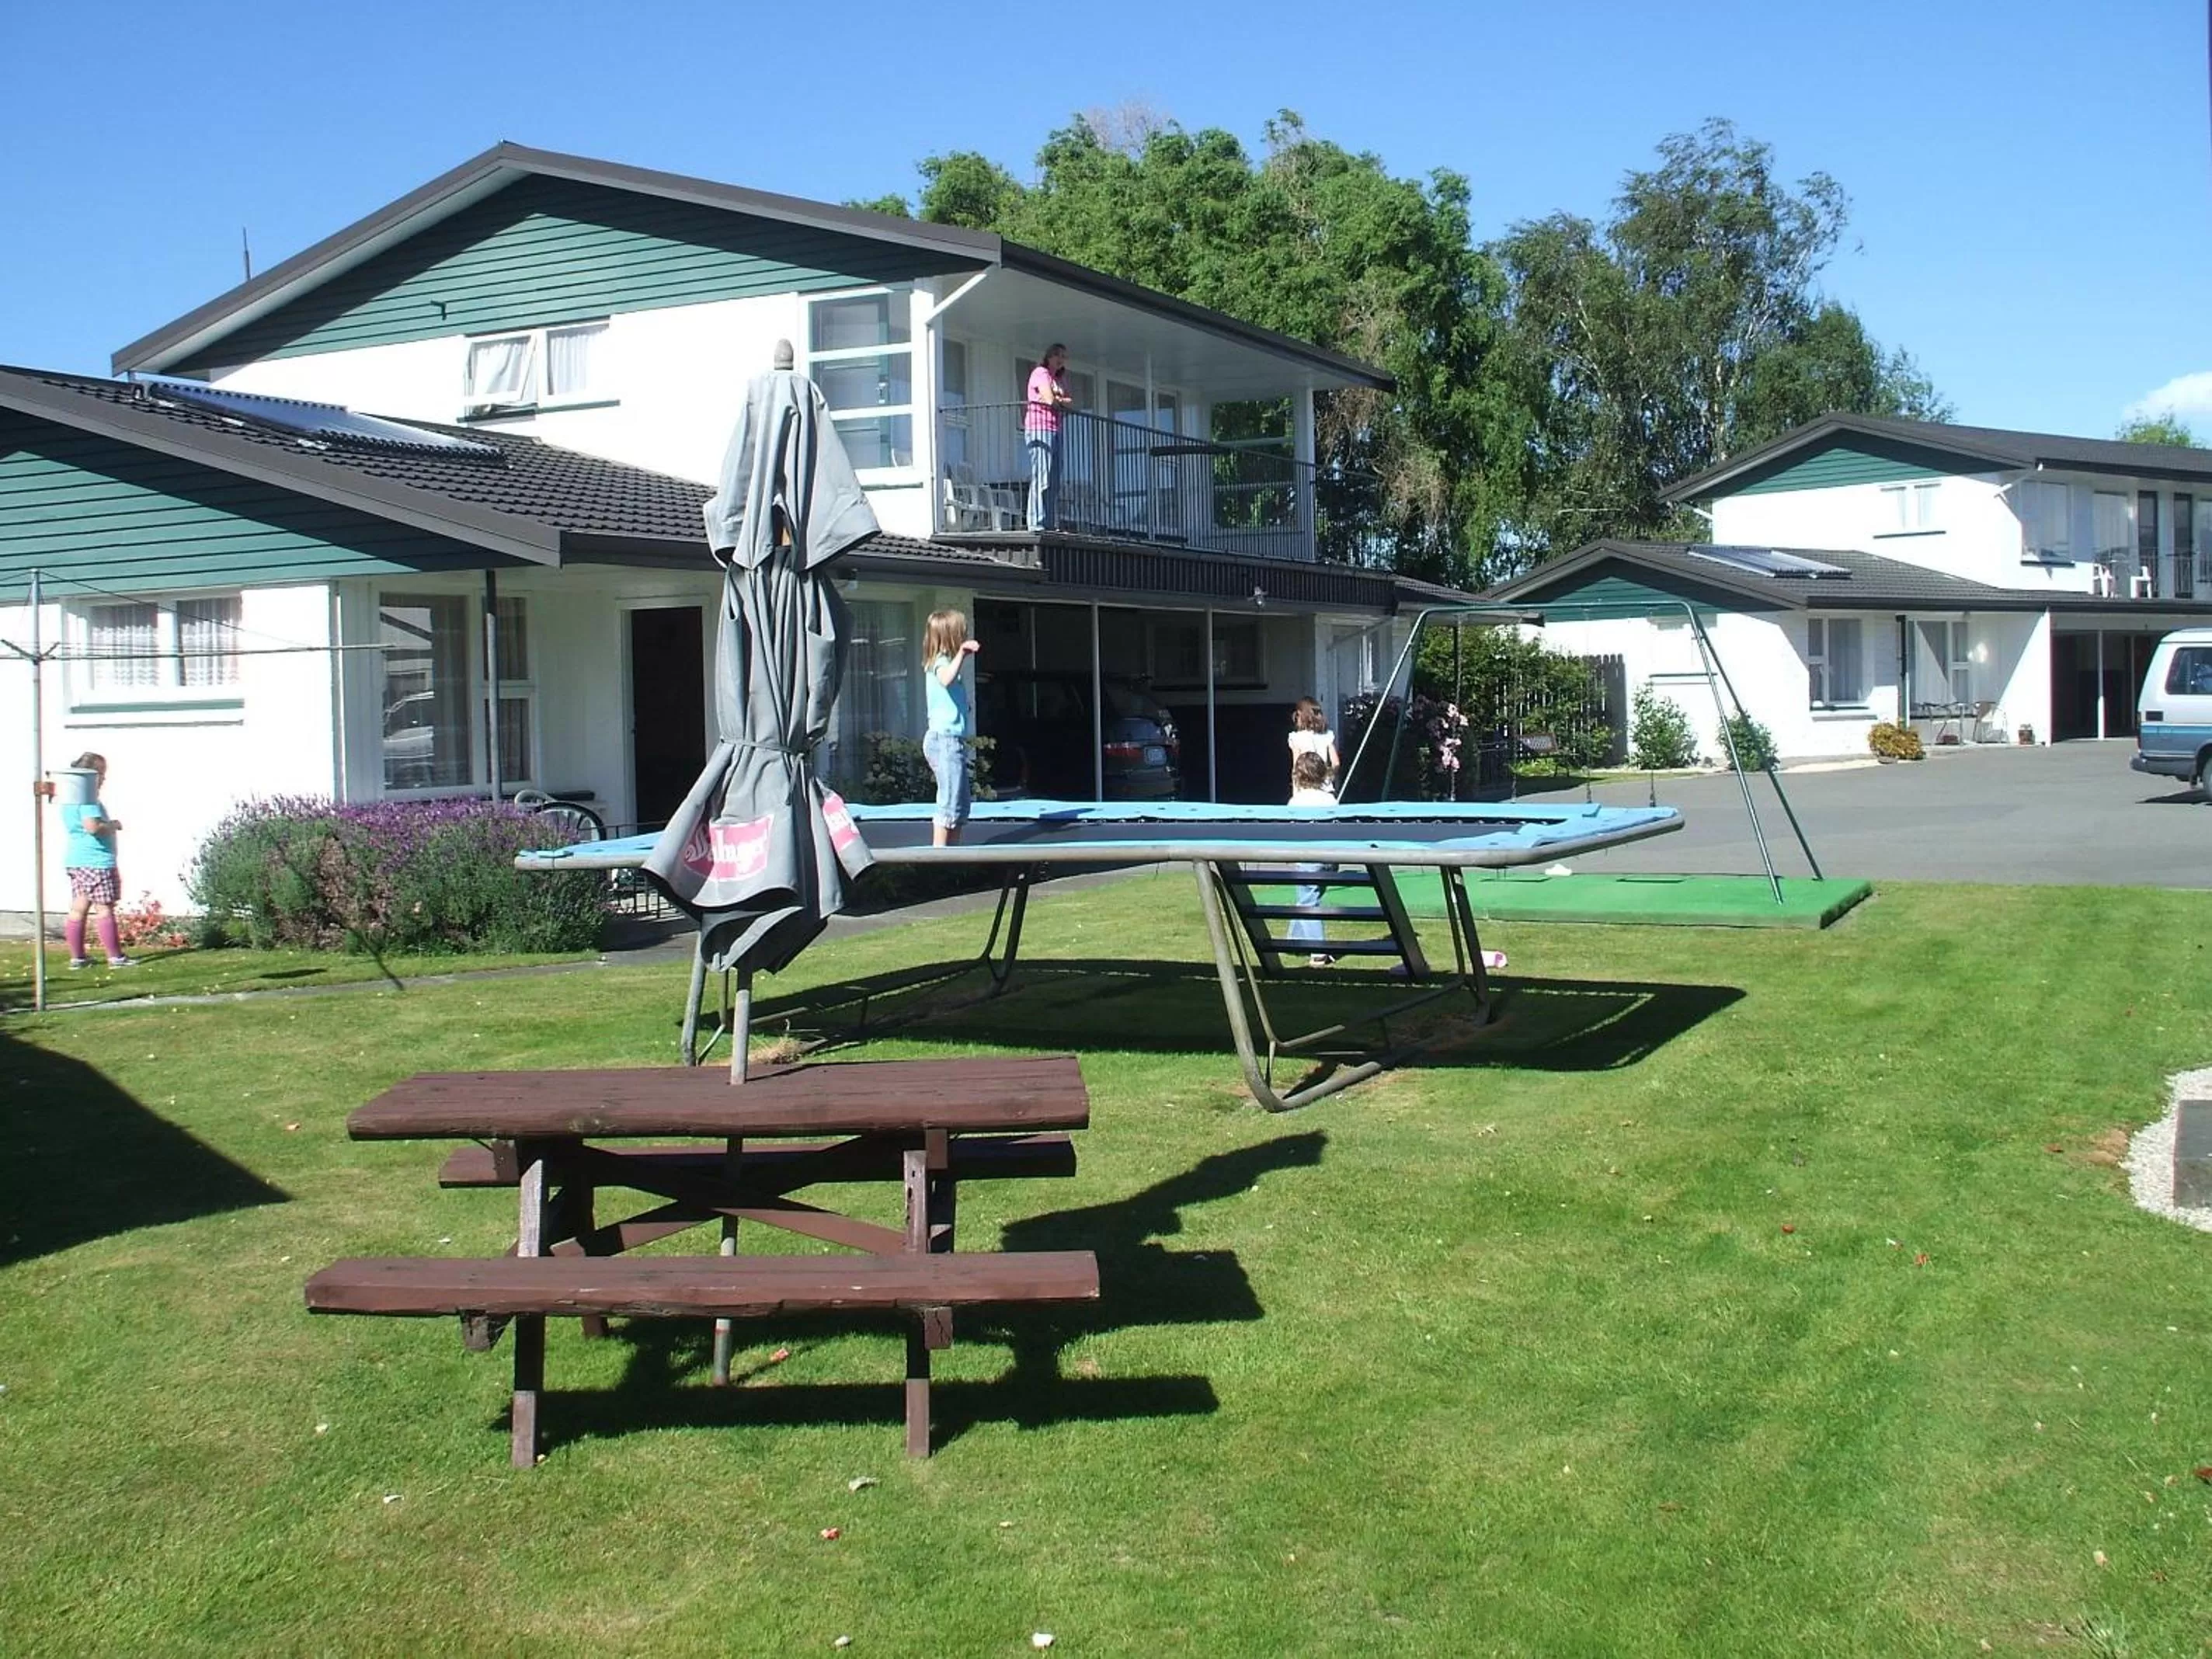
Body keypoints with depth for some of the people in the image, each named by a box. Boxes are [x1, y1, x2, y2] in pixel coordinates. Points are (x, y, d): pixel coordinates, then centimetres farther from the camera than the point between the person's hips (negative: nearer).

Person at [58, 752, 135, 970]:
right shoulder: (89, 797, -16)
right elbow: (92, 827, -27)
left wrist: (109, 825, 17)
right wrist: (114, 825, -10)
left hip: (75, 859, 10)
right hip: (95, 860, -10)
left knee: (79, 909, 10)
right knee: (105, 909, -5)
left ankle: (77, 957, 13)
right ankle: (115, 957, -2)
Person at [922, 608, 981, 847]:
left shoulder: (947, 661, 18)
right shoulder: (941, 662, -12)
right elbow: (946, 679, -37)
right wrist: (961, 654, -43)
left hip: (952, 740, 10)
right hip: (945, 740, -10)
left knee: (961, 804, 13)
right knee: (950, 803, -11)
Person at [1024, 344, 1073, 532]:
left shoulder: (1057, 380, 24)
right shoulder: (1040, 372, -2)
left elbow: (1072, 404, 14)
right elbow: (1050, 399, -14)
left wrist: (1057, 400, -3)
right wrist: (1061, 401, 5)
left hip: (1054, 431, 9)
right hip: (1039, 428, -9)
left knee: (1054, 481, 3)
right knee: (1041, 476, -15)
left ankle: (1050, 524, 2)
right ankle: (1037, 523, -20)